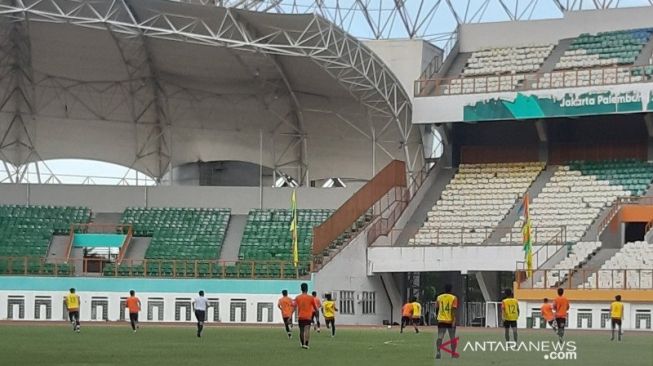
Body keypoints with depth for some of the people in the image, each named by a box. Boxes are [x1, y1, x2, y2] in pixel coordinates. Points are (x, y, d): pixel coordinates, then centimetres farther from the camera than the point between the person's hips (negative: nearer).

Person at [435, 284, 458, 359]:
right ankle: (453, 353, 17)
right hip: (450, 321, -2)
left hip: (441, 320, 2)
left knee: (440, 337, -3)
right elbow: (453, 310, -13)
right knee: (452, 338, 11)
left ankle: (438, 352, -20)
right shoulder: (453, 298, -5)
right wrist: (454, 321, -14)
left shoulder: (439, 297, 5)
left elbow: (436, 308, 11)